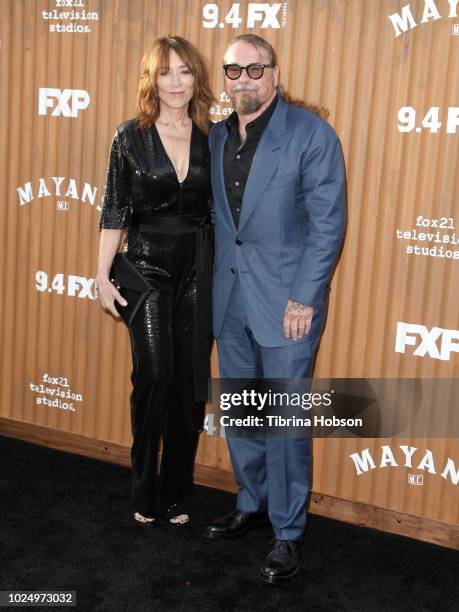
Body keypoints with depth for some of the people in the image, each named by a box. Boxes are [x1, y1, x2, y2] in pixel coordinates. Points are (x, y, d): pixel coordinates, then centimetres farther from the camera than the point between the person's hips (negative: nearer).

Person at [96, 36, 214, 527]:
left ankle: (177, 495, 20)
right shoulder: (131, 136, -1)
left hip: (199, 270, 3)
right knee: (154, 375, -12)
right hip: (148, 267, -2)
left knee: (190, 383, 5)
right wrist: (103, 275, -3)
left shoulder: (211, 138, 6)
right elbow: (114, 210, 1)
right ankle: (145, 492, 8)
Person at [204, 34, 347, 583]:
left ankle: (288, 532, 18)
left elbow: (328, 222, -12)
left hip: (287, 300, -6)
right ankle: (251, 505, 36)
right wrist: (214, 282, 8)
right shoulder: (217, 136, 9)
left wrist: (305, 298, -16)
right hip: (230, 300, 6)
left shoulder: (310, 133, -9)